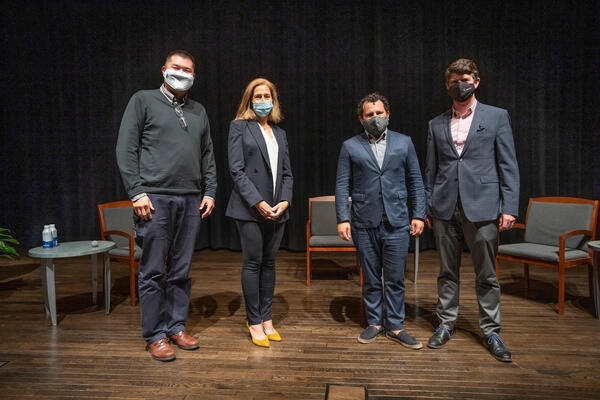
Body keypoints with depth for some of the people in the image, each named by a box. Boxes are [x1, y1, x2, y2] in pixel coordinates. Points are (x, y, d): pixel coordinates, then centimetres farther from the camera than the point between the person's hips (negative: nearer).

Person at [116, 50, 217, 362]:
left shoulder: (198, 111, 19)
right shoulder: (143, 101, 5)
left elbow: (208, 156, 19)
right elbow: (126, 149, -1)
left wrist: (209, 192, 9)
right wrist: (136, 192, -9)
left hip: (190, 200, 4)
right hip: (155, 198, -4)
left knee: (181, 270, 10)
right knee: (153, 271, 1)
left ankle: (176, 327, 23)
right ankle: (155, 336, 13)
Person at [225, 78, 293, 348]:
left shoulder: (280, 133, 18)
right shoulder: (240, 127, 3)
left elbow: (287, 172, 14)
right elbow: (236, 169, -7)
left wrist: (284, 201, -3)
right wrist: (258, 202, -14)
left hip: (277, 209, 5)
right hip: (250, 207, -5)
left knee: (269, 263, 10)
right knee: (253, 263, 1)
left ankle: (266, 319, 20)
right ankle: (254, 322, 13)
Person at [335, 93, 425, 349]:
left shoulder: (404, 142, 9)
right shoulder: (350, 147, 6)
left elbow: (415, 181, 10)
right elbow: (342, 185, 3)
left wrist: (419, 214, 3)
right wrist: (342, 218, -6)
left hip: (396, 223, 1)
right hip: (364, 224, 0)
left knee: (395, 279, 5)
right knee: (370, 279, 10)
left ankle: (395, 326, 20)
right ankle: (374, 322, 26)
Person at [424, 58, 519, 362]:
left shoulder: (496, 117, 5)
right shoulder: (436, 124, 12)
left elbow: (508, 165, 1)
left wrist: (509, 207, -7)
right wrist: (427, 207, 8)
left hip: (482, 208, -2)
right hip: (445, 209, 3)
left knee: (486, 274, 6)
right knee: (447, 271, 11)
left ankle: (490, 331, 21)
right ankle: (446, 324, 24)